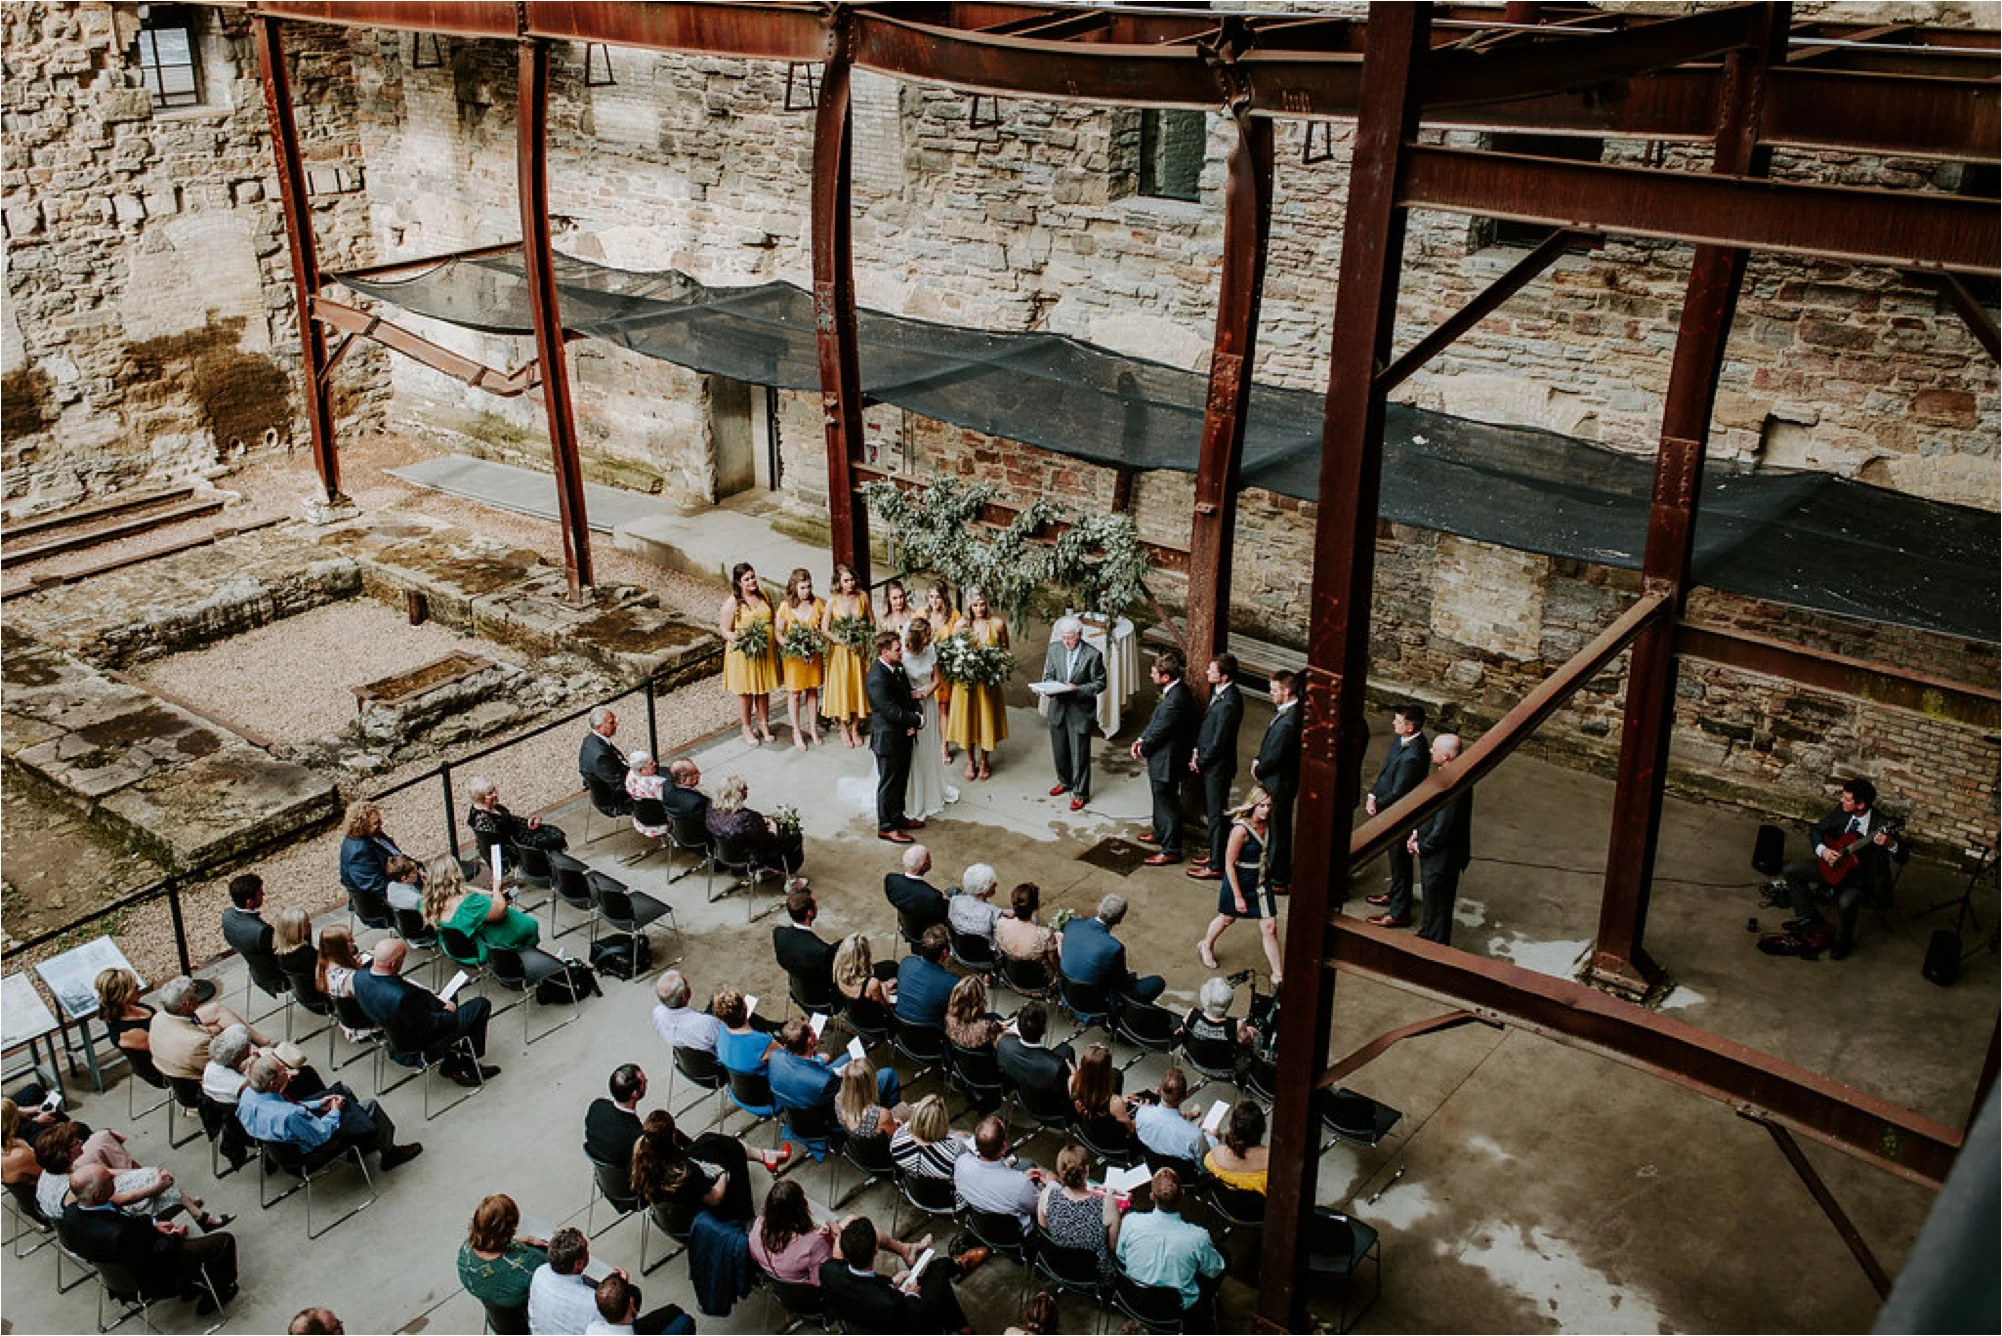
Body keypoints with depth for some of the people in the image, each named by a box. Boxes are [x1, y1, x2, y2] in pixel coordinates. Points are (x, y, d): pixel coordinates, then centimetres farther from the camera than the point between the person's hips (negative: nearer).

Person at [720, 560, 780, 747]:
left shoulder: (762, 593, 3)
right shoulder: (732, 603, -13)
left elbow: (771, 618, 15)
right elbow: (725, 631, -9)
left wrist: (777, 639, 6)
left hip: (766, 652, 4)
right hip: (743, 653, -4)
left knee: (764, 689, 14)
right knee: (745, 692, 6)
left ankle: (764, 724, 30)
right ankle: (746, 729, 21)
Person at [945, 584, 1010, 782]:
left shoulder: (997, 623, -6)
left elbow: (1005, 649, 7)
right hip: (966, 679, 1)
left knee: (987, 719, 7)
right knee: (967, 719, 8)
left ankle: (983, 762, 25)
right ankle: (970, 761, 25)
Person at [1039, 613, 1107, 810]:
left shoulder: (1092, 655, -14)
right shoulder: (1055, 649, -1)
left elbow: (1100, 683, -9)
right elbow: (1048, 675, 9)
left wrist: (1077, 689, -22)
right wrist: (1048, 688, -12)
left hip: (1080, 711, -5)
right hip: (1058, 708, 5)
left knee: (1079, 753, 3)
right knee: (1059, 749, 19)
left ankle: (1080, 793, 17)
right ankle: (1065, 781, 42)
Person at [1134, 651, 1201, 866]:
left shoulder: (1175, 700, -32)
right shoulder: (1176, 689, 0)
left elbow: (1158, 732, -23)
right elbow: (1155, 720, 10)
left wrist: (1142, 750, -7)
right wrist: (1141, 739, 2)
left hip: (1166, 761, -10)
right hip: (1162, 758, 10)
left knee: (1168, 804, 5)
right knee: (1160, 799, 27)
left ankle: (1171, 850, 19)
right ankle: (1161, 833, 47)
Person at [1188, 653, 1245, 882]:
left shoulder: (1229, 703, -29)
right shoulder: (1217, 691, 1)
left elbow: (1218, 742, -23)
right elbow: (1205, 721, 12)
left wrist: (1200, 761, -10)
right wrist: (1197, 750, 4)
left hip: (1219, 766, -9)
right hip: (1210, 762, 9)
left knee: (1217, 815, 3)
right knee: (1211, 811, 22)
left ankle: (1217, 866, 14)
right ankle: (1216, 853, 38)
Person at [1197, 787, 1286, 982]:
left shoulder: (1266, 824, -8)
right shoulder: (1241, 829, -28)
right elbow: (1229, 864, -22)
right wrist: (1238, 896, -19)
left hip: (1261, 883, 4)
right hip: (1238, 882, -4)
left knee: (1270, 927, 1)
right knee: (1227, 918, 21)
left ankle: (1278, 975, 11)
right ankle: (1206, 946, 51)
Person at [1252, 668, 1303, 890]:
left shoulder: (1288, 722, -30)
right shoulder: (1283, 710, 2)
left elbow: (1274, 756, -24)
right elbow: (1269, 744, 13)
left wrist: (1259, 771, -7)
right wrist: (1258, 760, 1)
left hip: (1279, 783, -10)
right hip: (1275, 780, 10)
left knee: (1278, 830, 4)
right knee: (1277, 828, 21)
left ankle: (1278, 879, 16)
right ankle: (1272, 870, 35)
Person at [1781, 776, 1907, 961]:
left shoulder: (1881, 825, -24)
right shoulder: (1841, 811, -8)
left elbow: (1903, 858, -24)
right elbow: (1816, 830, 5)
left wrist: (1890, 844, -46)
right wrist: (1822, 849, -14)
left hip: (1863, 878, -6)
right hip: (1835, 867, 7)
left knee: (1846, 902, -35)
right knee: (1790, 870, -1)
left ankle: (1843, 943, -5)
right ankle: (1808, 916, 14)